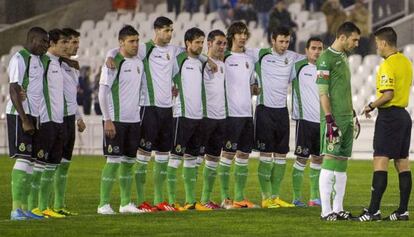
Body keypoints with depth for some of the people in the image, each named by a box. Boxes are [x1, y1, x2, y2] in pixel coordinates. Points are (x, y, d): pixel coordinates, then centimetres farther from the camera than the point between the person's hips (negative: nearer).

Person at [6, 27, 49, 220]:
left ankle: (25, 208, 11)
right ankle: (16, 209, -13)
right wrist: (24, 120, -20)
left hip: (33, 115, 9)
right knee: (23, 159, -12)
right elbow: (14, 91, -16)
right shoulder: (19, 59, -12)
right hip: (19, 116, -9)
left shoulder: (38, 59, 14)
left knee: (30, 160, 8)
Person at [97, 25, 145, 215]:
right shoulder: (113, 62, -9)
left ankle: (126, 203, 16)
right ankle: (104, 204, -4)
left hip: (134, 120, 7)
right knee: (113, 161, -8)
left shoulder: (139, 63, 11)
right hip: (115, 120, -7)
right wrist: (107, 120, -14)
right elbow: (102, 92, -10)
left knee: (129, 162, 9)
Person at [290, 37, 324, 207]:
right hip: (305, 119, -5)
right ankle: (296, 197, 0)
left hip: (322, 121, 5)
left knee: (318, 158, 8)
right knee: (301, 159, -5)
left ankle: (315, 197, 14)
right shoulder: (298, 67, -3)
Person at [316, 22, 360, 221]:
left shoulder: (343, 57, 18)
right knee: (330, 162, -9)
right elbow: (323, 92, -14)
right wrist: (329, 119, -19)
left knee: (342, 165, 8)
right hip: (334, 119, -9)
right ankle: (326, 210, -8)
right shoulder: (326, 58, -10)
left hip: (346, 118, 9)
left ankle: (338, 209, 11)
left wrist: (352, 115, 22)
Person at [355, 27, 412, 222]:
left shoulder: (388, 65, -16)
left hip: (389, 116, -9)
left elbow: (388, 94, -23)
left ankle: (373, 210, -16)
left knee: (380, 162, -11)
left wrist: (371, 106, -9)